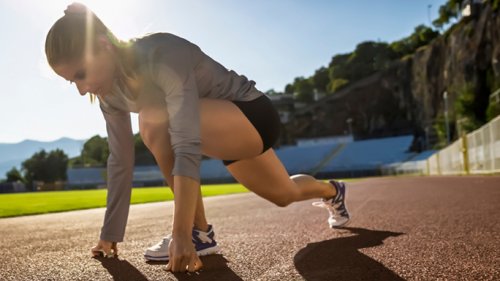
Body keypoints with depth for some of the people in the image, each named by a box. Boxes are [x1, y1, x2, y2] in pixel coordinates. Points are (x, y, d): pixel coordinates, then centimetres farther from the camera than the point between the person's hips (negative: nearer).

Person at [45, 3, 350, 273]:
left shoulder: (163, 55, -34)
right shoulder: (111, 92, -8)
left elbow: (187, 147, -43)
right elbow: (120, 161, -4)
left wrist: (181, 235, -47)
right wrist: (110, 234, -1)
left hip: (255, 116, -8)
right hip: (223, 129, 8)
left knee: (155, 119, -31)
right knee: (285, 195, 23)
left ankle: (198, 231, -16)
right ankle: (332, 191, 54)